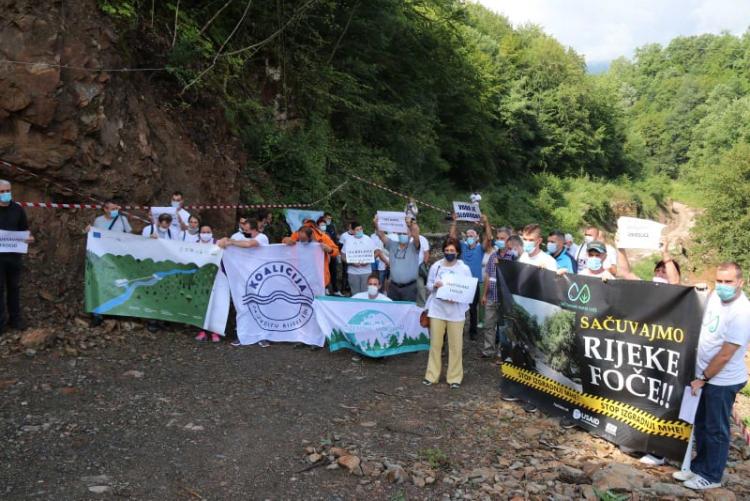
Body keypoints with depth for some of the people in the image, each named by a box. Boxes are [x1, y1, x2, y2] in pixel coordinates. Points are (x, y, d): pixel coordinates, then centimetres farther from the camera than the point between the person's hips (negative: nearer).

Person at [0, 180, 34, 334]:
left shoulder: (18, 209, 5)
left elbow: (24, 230, 11)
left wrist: (29, 238, -10)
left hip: (14, 254, 3)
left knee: (14, 287, 11)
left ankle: (15, 318, 20)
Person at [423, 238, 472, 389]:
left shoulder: (464, 269, -1)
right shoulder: (435, 266, 3)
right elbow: (428, 285, 9)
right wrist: (434, 286, -13)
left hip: (456, 311, -1)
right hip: (437, 309, 1)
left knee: (455, 345, 2)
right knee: (435, 343, 7)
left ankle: (455, 377, 14)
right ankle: (432, 375, 17)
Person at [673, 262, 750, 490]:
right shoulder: (716, 296, -2)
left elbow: (725, 355, -22)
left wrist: (703, 379, -13)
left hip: (722, 381, -8)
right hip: (705, 374, 8)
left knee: (716, 430, 8)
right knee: (701, 425, 19)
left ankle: (711, 476, 24)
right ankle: (699, 466, 35)